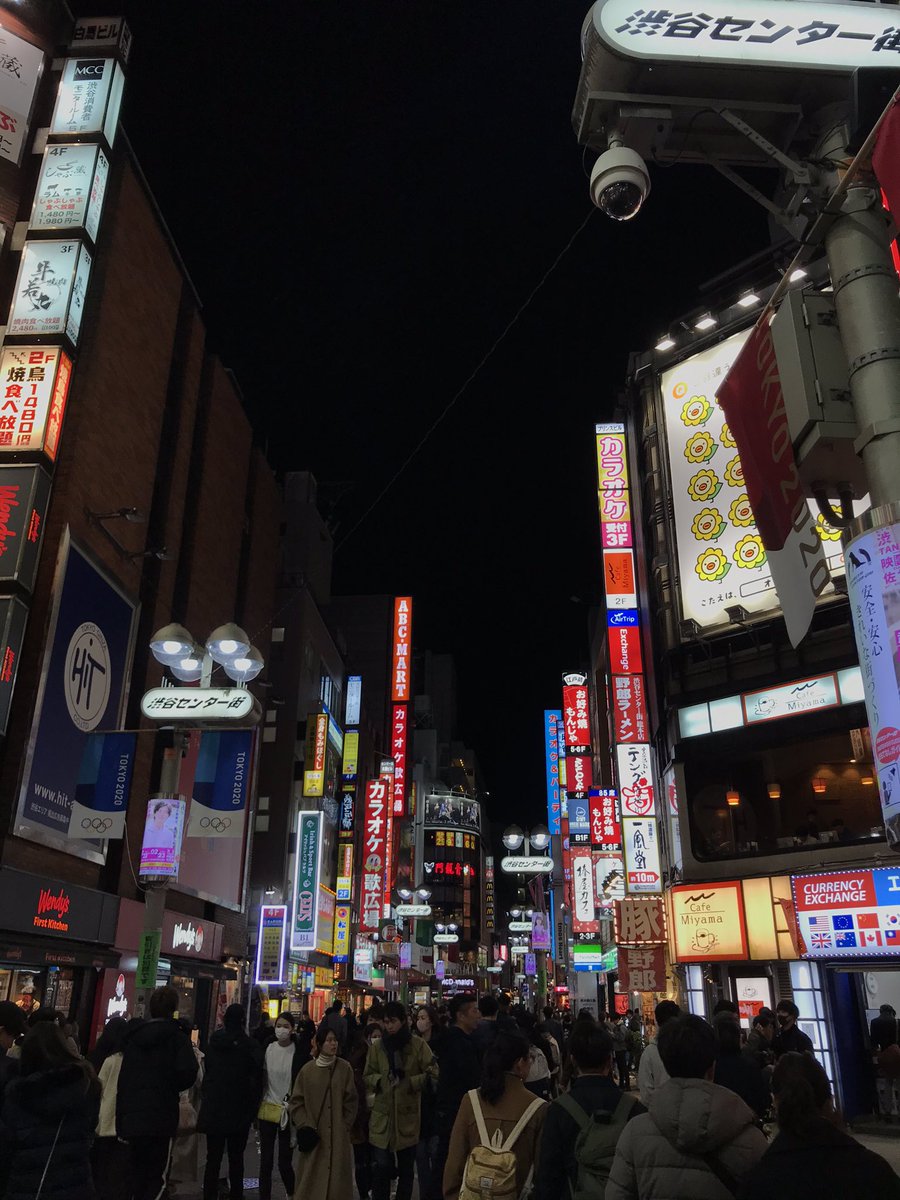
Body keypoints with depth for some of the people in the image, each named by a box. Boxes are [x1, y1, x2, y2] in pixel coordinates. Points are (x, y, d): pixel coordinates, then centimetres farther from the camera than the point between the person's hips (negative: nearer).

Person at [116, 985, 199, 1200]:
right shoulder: (177, 1037, -7)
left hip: (132, 1117, 5)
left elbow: (123, 1077, 10)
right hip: (161, 1118, -5)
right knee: (158, 1178, 1)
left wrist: (121, 1117, 13)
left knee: (138, 1176, 18)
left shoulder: (133, 1036, 10)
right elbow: (187, 1073, -19)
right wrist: (172, 1087, 3)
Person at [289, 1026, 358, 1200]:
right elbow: (296, 1102, 2)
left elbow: (351, 1102, 1)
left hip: (338, 1136, 0)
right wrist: (305, 1126, -7)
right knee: (312, 1178, 4)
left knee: (336, 1175, 2)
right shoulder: (307, 1069, -2)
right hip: (313, 1135, 0)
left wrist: (344, 1127, -3)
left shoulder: (345, 1068, -2)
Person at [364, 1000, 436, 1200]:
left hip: (408, 1115, -1)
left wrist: (409, 1081, -15)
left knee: (406, 1168, 13)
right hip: (382, 1114, 1)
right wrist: (381, 1080, -12)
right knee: (381, 1166, -5)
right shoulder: (377, 1047, 2)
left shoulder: (418, 1044, -5)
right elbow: (367, 1077, 8)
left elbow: (432, 1073, -6)